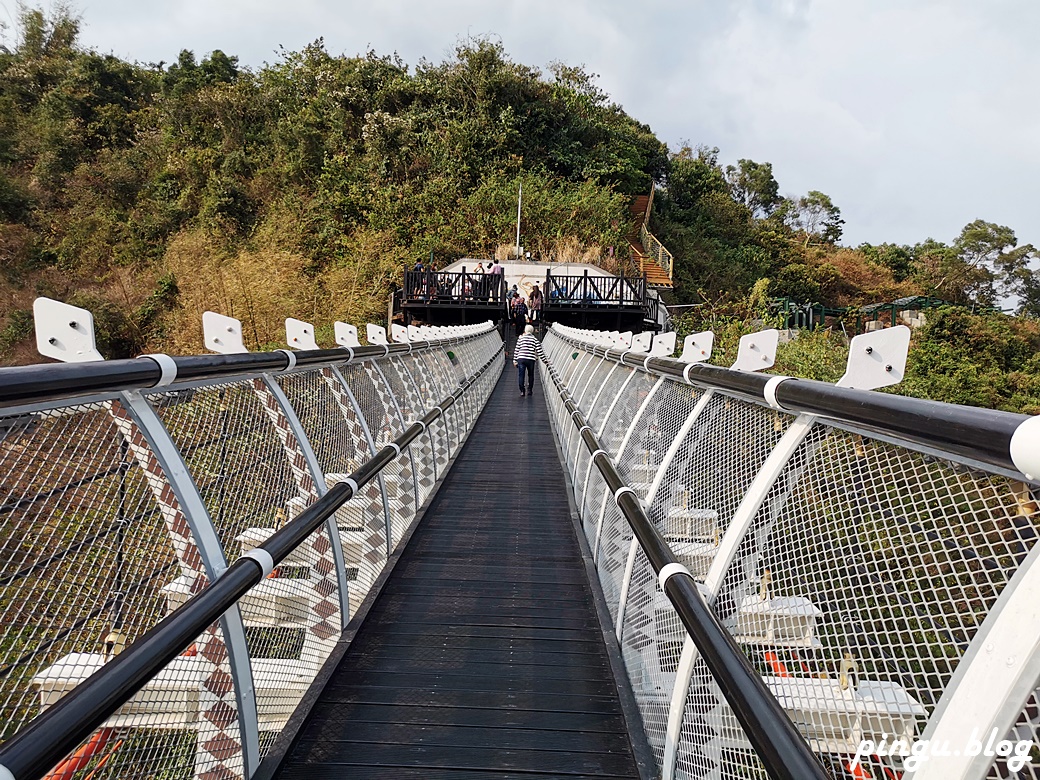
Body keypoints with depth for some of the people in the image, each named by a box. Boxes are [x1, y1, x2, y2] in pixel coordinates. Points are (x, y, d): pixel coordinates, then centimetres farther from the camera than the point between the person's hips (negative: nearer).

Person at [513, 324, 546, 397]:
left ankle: (522, 391, 1)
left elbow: (516, 350, 5)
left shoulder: (520, 338, 6)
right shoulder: (535, 340, 5)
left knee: (521, 376, 5)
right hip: (531, 360, 0)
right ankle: (529, 391, 20)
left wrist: (515, 360, 11)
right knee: (530, 375, 16)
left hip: (521, 359, 0)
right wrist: (545, 360, 10)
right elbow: (540, 352, 2)